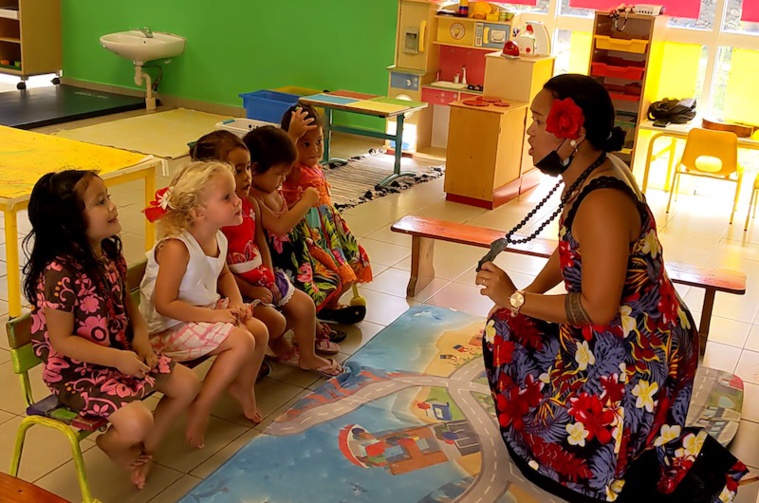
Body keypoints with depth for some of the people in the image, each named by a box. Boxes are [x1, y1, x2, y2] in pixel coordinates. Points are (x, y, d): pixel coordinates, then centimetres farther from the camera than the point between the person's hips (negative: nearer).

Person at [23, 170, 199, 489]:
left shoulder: (109, 252, -1)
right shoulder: (59, 273, -27)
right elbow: (62, 340, -24)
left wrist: (140, 337, -5)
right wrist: (118, 358, -23)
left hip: (122, 353, 9)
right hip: (77, 371, -8)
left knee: (187, 384, 5)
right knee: (137, 422, -25)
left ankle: (143, 450, 20)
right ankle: (113, 445, 13)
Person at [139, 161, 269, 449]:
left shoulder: (218, 239, -1)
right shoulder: (176, 248, -28)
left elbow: (223, 274, 20)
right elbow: (164, 304, -27)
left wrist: (236, 303, 1)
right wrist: (213, 316, -25)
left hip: (206, 312, 9)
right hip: (169, 329, -9)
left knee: (259, 330, -1)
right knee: (242, 341, -22)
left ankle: (243, 387, 26)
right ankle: (201, 408, -7)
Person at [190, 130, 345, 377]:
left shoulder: (251, 205, 1)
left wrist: (270, 278, -1)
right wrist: (250, 291, -18)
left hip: (261, 278, 9)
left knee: (304, 305, 8)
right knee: (275, 320, -20)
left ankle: (307, 356, 29)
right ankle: (279, 347, 16)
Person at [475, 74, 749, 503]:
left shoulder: (602, 203, -29)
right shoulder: (590, 171, 0)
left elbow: (596, 309, -28)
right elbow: (570, 252, 14)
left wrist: (516, 300, -18)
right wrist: (525, 297, 2)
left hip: (642, 349, -10)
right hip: (622, 327, 10)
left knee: (557, 447, -3)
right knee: (509, 328, 16)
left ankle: (686, 462, 1)